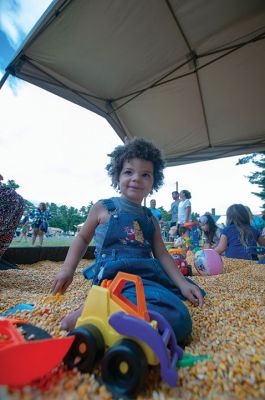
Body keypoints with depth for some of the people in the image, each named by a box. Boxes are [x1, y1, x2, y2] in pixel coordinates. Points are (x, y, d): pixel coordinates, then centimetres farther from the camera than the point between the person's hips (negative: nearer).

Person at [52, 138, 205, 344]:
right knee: (177, 319, -25)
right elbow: (83, 238, 12)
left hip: (148, 274, 8)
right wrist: (67, 269, 2)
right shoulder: (103, 208, 3)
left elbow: (162, 254, 12)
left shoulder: (150, 219, 15)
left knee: (193, 291, 12)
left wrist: (182, 283, 0)